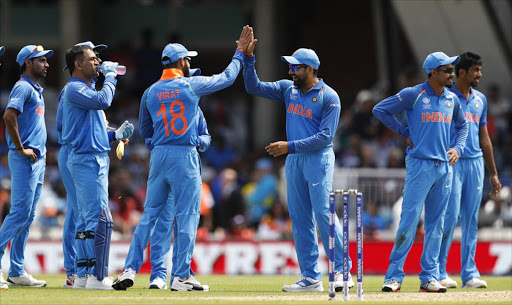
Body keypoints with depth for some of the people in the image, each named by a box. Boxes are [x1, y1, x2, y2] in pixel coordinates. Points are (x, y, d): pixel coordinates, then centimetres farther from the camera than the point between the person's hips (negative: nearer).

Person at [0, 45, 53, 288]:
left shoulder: (36, 90, 21)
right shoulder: (23, 87, -10)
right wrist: (21, 149, -20)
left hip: (37, 159, 10)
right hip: (24, 159, -10)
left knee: (27, 217, 8)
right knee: (20, 213, -14)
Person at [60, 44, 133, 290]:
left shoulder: (85, 90, 21)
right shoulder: (74, 89, -11)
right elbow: (103, 101, -28)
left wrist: (116, 135, 12)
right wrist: (110, 76, -13)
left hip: (96, 159, 11)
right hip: (88, 160, -11)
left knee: (87, 219, 12)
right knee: (100, 218, -15)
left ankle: (82, 276, 15)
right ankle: (98, 277, -17)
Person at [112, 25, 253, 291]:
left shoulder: (150, 93, 8)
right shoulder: (192, 85, -3)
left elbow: (145, 131, 17)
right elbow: (226, 77, 11)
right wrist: (240, 52, 23)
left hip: (158, 156, 4)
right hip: (184, 157, -4)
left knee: (149, 215, 9)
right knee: (187, 217, 0)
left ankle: (130, 270, 1)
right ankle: (182, 276, -3)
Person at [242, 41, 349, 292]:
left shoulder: (329, 97, -9)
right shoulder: (288, 89, 11)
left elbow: (325, 137, -15)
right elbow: (254, 87, 9)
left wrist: (290, 146, -18)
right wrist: (248, 58, -4)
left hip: (318, 159, -7)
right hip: (294, 160, 7)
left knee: (323, 214, -14)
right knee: (300, 219, 4)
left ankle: (342, 271, -9)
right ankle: (311, 278, 7)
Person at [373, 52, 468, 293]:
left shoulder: (451, 99, 12)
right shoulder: (413, 95, -6)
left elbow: (462, 125, 28)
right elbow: (380, 110, -4)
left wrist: (458, 148, 11)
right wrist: (404, 133, -3)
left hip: (444, 167, 6)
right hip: (419, 164, -6)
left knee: (435, 225, 7)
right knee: (409, 219, -9)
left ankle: (429, 277, 11)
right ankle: (394, 275, -5)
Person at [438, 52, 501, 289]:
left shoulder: (480, 100, 16)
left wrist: (493, 173, 17)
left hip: (476, 163, 6)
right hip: (451, 162, -6)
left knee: (471, 220, 5)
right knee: (450, 216, -9)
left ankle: (469, 274, 8)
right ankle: (438, 272, -2)